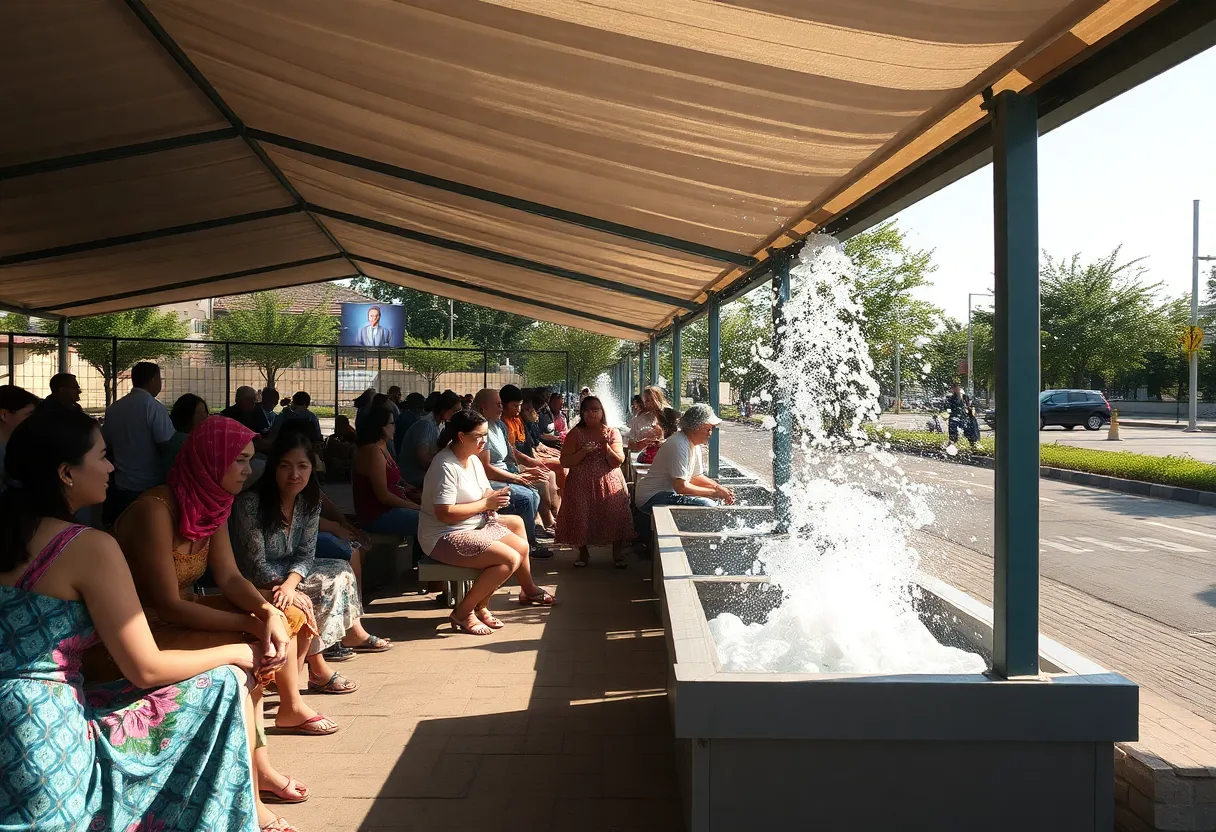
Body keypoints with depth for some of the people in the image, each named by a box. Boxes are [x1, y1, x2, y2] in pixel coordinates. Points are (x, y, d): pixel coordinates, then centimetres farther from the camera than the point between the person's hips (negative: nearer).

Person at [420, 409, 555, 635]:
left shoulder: (474, 459, 8)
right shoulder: (445, 466, -22)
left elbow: (484, 494, 17)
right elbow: (445, 514, -28)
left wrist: (494, 500, -8)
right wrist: (485, 503, -19)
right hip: (445, 537, -10)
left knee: (522, 547, 4)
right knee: (510, 559, -21)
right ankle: (463, 613, -12)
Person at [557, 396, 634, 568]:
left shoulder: (612, 432, 5)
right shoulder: (575, 433, 4)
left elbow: (618, 462, -4)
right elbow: (565, 462, -3)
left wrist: (605, 444, -18)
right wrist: (584, 451, -16)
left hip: (609, 482, 0)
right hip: (581, 484, 0)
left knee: (615, 513, -19)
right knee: (581, 514, -15)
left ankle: (617, 552, -3)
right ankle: (583, 551, 8)